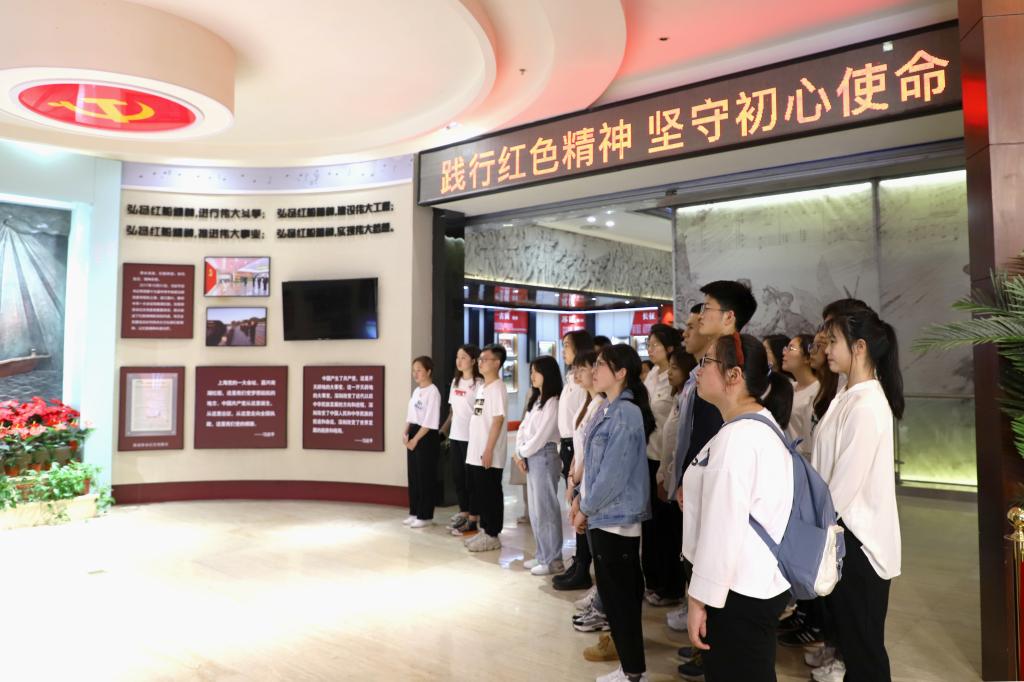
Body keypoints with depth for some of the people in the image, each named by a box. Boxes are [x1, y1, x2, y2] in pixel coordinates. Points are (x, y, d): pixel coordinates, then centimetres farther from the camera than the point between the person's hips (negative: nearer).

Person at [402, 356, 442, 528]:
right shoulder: (416, 390, 13)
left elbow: (430, 422, -18)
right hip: (413, 436, 9)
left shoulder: (433, 392, -13)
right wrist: (405, 433, 2)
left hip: (427, 438, -9)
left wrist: (416, 439, -17)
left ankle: (425, 516, 8)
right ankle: (414, 512, 22)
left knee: (426, 477, 0)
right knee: (413, 476, 12)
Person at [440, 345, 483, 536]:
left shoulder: (478, 383, -11)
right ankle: (463, 512, 26)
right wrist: (443, 429, 16)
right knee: (457, 476, 12)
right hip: (455, 436, 7)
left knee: (470, 477, 1)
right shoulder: (455, 381, 12)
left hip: (471, 437, -7)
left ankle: (472, 519, 10)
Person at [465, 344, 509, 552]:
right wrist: (475, 450, 16)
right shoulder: (481, 387, 14)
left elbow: (498, 420, -18)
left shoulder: (497, 388, -13)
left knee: (491, 495, 1)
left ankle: (492, 535, 10)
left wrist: (488, 450, -20)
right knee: (479, 494, 15)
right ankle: (484, 530, 25)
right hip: (475, 453, 9)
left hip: (489, 455, -9)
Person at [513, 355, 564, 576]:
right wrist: (519, 454, 1)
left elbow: (541, 435, -16)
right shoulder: (535, 400, 16)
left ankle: (553, 559, 6)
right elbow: (523, 429, 14)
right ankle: (542, 556, 23)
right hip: (530, 457, 9)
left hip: (544, 457, -9)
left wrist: (522, 453, -5)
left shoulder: (553, 402, -13)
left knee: (546, 509, -3)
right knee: (535, 510, 13)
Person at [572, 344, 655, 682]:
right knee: (619, 592, 17)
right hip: (605, 515, 9)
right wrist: (582, 498, 9)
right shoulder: (609, 410, 10)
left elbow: (614, 472, -21)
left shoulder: (626, 414, -19)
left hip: (615, 517, -9)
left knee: (618, 595, 2)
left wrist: (586, 509, -12)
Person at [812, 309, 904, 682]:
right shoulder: (849, 397, 6)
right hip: (840, 531, 9)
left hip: (858, 539, -9)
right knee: (847, 632, 23)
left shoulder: (866, 406, -23)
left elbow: (847, 483, -23)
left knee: (863, 642, 9)